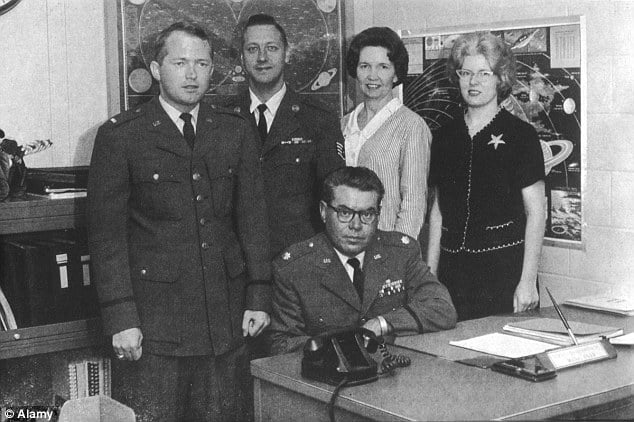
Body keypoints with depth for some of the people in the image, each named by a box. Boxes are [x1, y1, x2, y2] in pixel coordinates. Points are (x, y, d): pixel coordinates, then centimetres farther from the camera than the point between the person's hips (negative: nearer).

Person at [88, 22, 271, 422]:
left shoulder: (236, 131, 8)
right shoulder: (119, 136, -2)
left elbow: (253, 217, 9)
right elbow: (106, 233, -4)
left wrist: (259, 297, 3)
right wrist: (120, 317, -10)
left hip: (226, 317, 3)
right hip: (154, 317, -3)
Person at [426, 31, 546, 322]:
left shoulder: (520, 135, -2)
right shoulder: (445, 137, 11)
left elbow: (536, 213, -5)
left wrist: (528, 282, -11)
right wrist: (429, 275, 10)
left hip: (505, 268, -4)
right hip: (454, 270, 4)